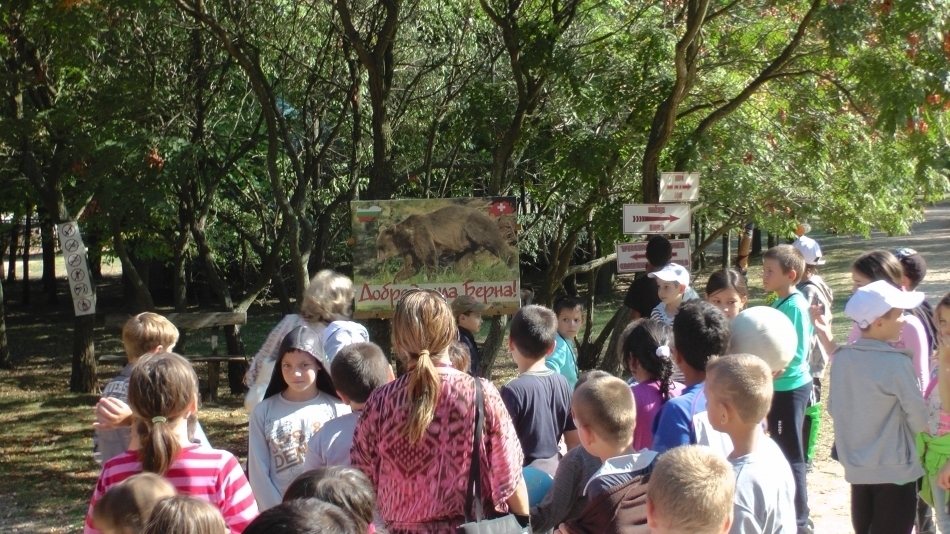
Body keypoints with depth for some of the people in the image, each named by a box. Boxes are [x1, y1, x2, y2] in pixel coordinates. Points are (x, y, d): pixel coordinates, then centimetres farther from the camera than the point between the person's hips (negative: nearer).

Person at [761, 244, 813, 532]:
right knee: (779, 451, 17)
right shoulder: (779, 303, 8)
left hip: (791, 388, -9)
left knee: (791, 455, -1)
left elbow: (797, 354, -22)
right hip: (778, 387, 9)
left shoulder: (796, 306, -18)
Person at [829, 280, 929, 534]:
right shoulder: (897, 363, -18)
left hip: (856, 468, 6)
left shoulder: (841, 358, -2)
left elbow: (833, 409, 7)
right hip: (895, 470, -6)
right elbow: (920, 420, -12)